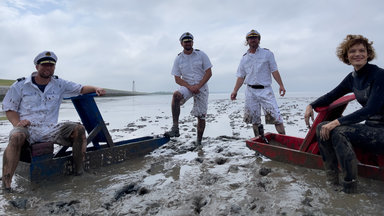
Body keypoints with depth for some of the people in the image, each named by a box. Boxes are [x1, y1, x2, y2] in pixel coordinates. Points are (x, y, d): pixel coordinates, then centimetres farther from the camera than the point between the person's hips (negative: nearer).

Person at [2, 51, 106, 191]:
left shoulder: (59, 84, 13)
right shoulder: (20, 85, 7)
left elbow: (80, 89, 13)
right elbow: (9, 108, 9)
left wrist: (96, 89, -8)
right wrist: (17, 123, -10)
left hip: (50, 129, 2)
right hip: (27, 128, -2)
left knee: (78, 129, -20)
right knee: (16, 137, -37)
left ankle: (79, 172, -15)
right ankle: (5, 184, -28)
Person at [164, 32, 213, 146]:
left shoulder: (201, 54, -1)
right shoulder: (178, 59, 3)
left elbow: (209, 73, -4)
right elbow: (177, 79, 1)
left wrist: (198, 86, -15)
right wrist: (189, 87, -16)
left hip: (201, 87, 0)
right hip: (187, 86, 0)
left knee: (201, 116, -1)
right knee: (176, 95, -33)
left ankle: (199, 141, 17)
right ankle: (175, 128, -34)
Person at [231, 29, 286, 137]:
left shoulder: (267, 53, 7)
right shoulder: (244, 58, 13)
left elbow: (274, 71, 4)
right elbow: (241, 77, 12)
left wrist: (281, 85, -7)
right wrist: (235, 91, 3)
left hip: (265, 90, -2)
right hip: (251, 91, 3)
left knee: (275, 116, -13)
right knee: (255, 119, 5)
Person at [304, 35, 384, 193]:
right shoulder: (352, 78, 5)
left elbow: (371, 109, -24)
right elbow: (332, 95, 15)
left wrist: (338, 122, -29)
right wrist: (311, 106, -1)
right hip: (369, 127, 8)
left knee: (339, 131, -30)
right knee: (321, 128, -5)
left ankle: (350, 186, -21)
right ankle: (332, 179, -1)